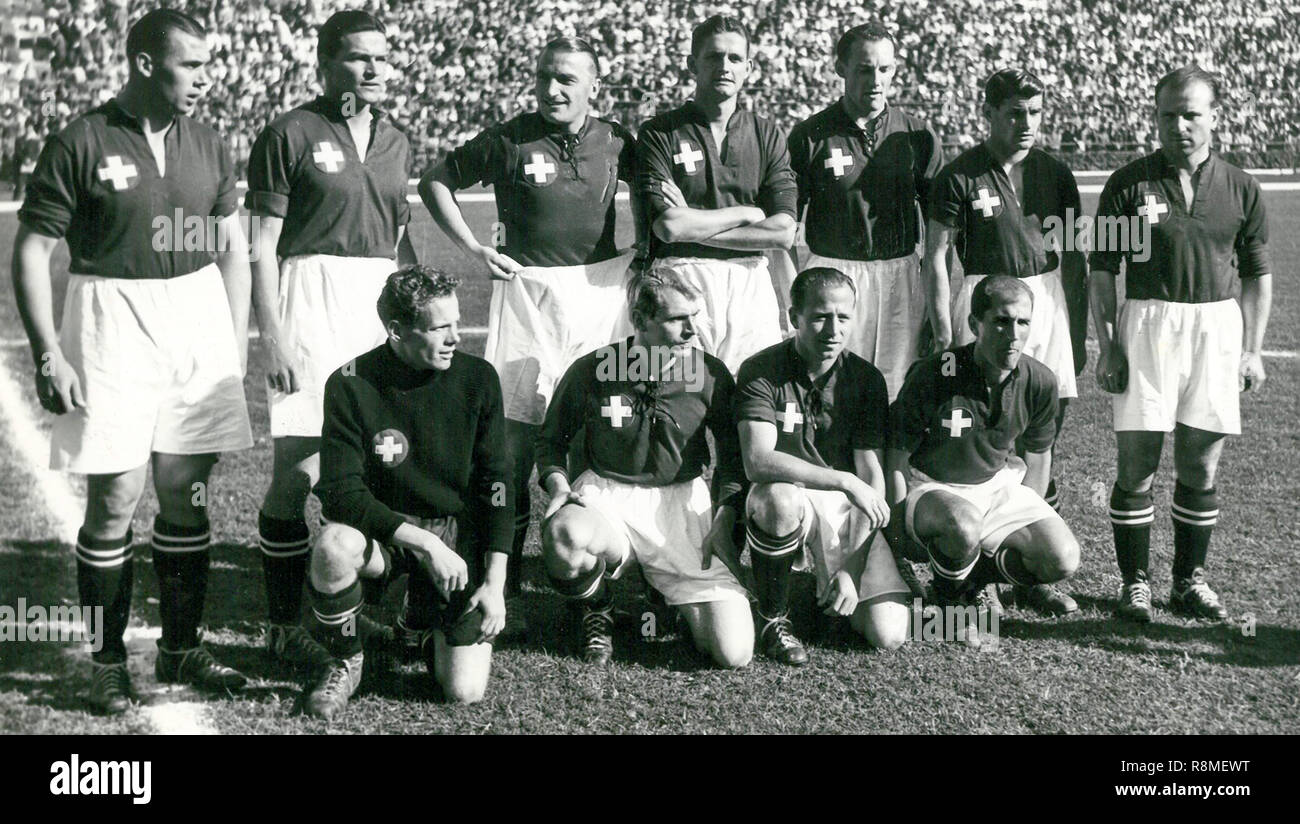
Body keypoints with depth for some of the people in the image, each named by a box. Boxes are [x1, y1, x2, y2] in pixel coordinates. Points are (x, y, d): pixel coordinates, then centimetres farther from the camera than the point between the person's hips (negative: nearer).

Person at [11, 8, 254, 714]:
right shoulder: (80, 144, -5)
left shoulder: (208, 146, 9)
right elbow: (31, 249, -4)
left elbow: (232, 245, 17)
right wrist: (47, 354, -10)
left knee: (186, 495, 8)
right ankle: (107, 661, 12)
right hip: (113, 321, -4)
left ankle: (181, 649, 21)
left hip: (199, 320, 4)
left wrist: (237, 341, 11)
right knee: (115, 499, -3)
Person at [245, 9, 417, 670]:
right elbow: (261, 248, -5)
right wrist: (275, 339, -12)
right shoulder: (290, 136, -3)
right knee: (299, 470, -6)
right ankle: (283, 627, 3)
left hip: (381, 302, 6)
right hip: (310, 299, -5)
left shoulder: (395, 142, 15)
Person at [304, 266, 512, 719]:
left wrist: (495, 583, -8)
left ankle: (427, 620, 24)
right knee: (332, 545, -37)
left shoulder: (477, 378, -8)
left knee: (465, 690, -12)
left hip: (458, 533, 1)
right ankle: (345, 662, -6)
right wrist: (423, 543, -25)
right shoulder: (351, 384, -14)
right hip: (384, 530, -1)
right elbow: (341, 493, -17)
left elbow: (496, 485, -3)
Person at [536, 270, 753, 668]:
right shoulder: (592, 370, -5)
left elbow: (733, 455, 9)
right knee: (564, 536, -42)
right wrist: (558, 485, -9)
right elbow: (552, 440, 11)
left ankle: (680, 594, 24)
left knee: (735, 653, -13)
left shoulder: (711, 374, -2)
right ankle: (597, 610, -2)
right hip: (606, 493, -1)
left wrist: (723, 520, -5)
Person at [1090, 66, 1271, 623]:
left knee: (1201, 466, 6)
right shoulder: (1128, 184, 0)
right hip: (1146, 324, -2)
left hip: (1217, 326, 2)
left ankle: (1190, 581, 19)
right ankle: (1134, 582, 9)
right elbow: (1102, 270, 1)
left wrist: (1253, 349, 6)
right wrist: (1106, 346, -4)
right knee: (1136, 464, -3)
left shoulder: (1239, 189, 6)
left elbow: (1258, 274, 12)